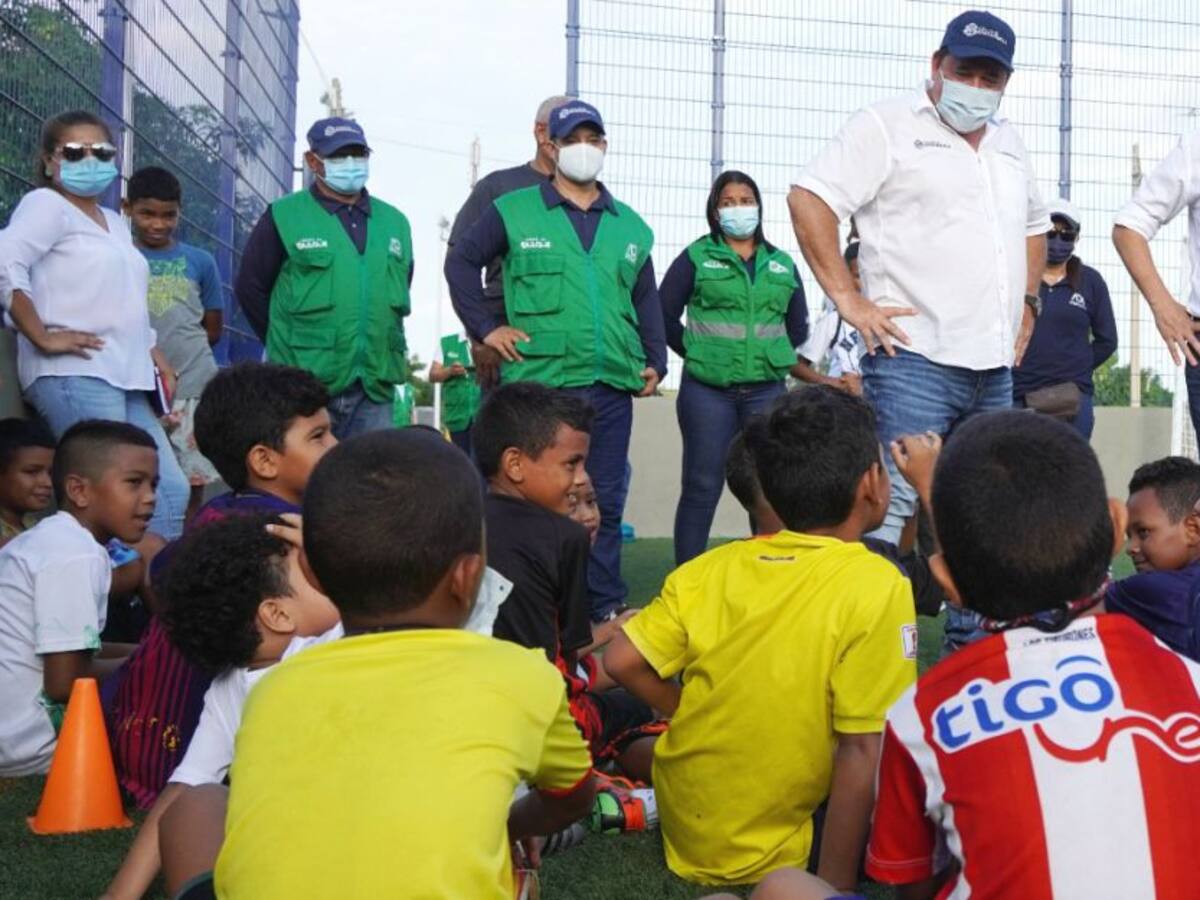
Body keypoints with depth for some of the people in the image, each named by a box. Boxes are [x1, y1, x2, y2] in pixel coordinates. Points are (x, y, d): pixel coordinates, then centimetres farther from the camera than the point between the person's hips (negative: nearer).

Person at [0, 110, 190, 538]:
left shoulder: (114, 222, 26)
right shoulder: (47, 204, -1)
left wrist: (154, 354, 21)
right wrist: (42, 338, -18)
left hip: (125, 378, 9)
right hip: (74, 376, -9)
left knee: (171, 490, 4)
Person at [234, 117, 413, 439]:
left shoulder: (394, 221, 14)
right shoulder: (285, 217, 0)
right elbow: (250, 287, 3)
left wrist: (384, 346, 15)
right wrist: (288, 345, 4)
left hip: (375, 389, 4)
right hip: (304, 390, -4)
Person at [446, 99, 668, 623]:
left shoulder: (630, 226, 17)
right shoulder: (514, 212, 5)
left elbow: (647, 300, 22)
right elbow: (461, 263, 9)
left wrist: (655, 361, 13)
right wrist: (486, 326, 0)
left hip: (612, 384, 4)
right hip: (538, 380, -4)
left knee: (605, 499, 8)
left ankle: (606, 606, 17)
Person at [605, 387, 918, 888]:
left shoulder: (710, 567, -3)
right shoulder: (877, 586, -17)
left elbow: (622, 662, -2)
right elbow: (861, 752, -20)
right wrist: (835, 882, -14)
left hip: (682, 826, 6)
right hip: (762, 855, -6)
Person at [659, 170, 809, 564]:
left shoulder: (781, 264, 12)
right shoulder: (696, 257, 2)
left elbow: (798, 326, 19)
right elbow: (665, 316, 1)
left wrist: (771, 355, 10)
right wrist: (697, 353, 1)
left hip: (767, 391, 3)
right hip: (707, 391, -3)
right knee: (702, 487, 0)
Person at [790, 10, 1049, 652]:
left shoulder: (1009, 145, 20)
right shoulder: (888, 127, -3)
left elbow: (1032, 226, 34)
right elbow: (809, 198, -11)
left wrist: (1027, 303, 20)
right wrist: (847, 297, -15)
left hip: (995, 367, 8)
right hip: (915, 361, -8)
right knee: (892, 508, -12)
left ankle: (971, 645, 25)